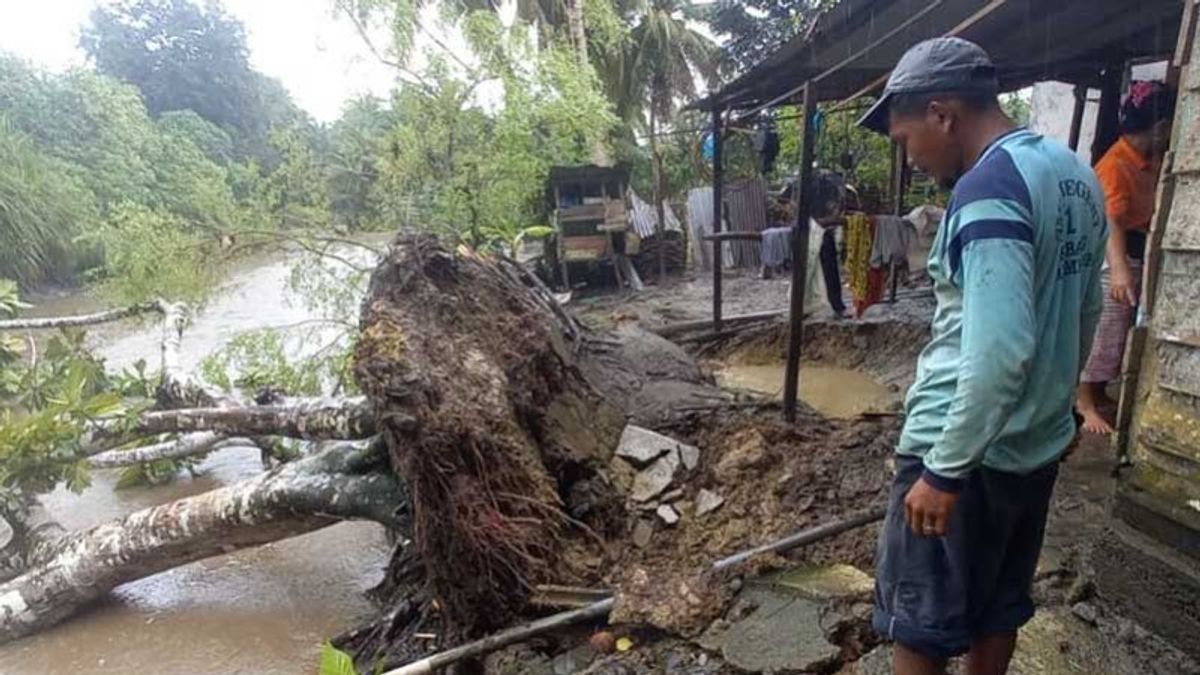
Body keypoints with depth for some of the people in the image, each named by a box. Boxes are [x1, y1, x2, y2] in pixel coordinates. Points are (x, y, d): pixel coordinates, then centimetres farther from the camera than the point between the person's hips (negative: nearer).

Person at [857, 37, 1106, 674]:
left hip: (967, 450, -9)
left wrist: (944, 470, -23)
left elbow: (998, 350, -29)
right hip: (1037, 444, 9)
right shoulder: (1076, 174, 8)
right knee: (997, 609, 23)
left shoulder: (988, 187, -22)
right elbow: (1085, 312, 16)